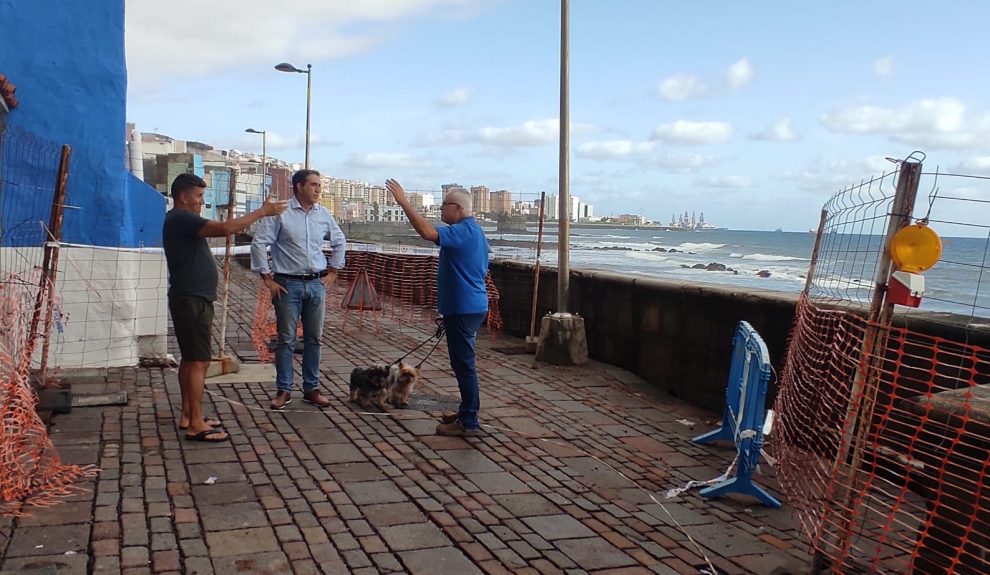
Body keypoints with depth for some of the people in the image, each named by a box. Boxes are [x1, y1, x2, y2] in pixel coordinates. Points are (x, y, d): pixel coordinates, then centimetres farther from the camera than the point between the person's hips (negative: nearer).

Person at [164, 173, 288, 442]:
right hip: (192, 301, -11)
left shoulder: (181, 220, 17)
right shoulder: (181, 219, -17)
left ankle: (188, 415, 22)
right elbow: (224, 228, -27)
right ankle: (196, 425, -6)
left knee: (190, 359, 14)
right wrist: (262, 211, -23)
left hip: (191, 299, 11)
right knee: (199, 361, -9)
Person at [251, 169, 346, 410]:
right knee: (286, 340, 2)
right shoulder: (281, 213, -8)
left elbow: (339, 241, 20)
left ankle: (312, 389, 19)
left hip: (317, 284, 4)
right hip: (288, 284, -4)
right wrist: (267, 278, -9)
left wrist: (333, 271, 15)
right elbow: (259, 243, -8)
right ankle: (284, 390, 12)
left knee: (314, 339, 9)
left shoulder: (323, 214, 6)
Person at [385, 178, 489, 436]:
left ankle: (468, 423, 2)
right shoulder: (474, 231, 16)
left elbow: (428, 232, -33)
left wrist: (404, 202, -27)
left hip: (463, 308, -11)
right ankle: (467, 412, 28)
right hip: (470, 305, 11)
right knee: (463, 363, 18)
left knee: (464, 364, -5)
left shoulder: (463, 232, -17)